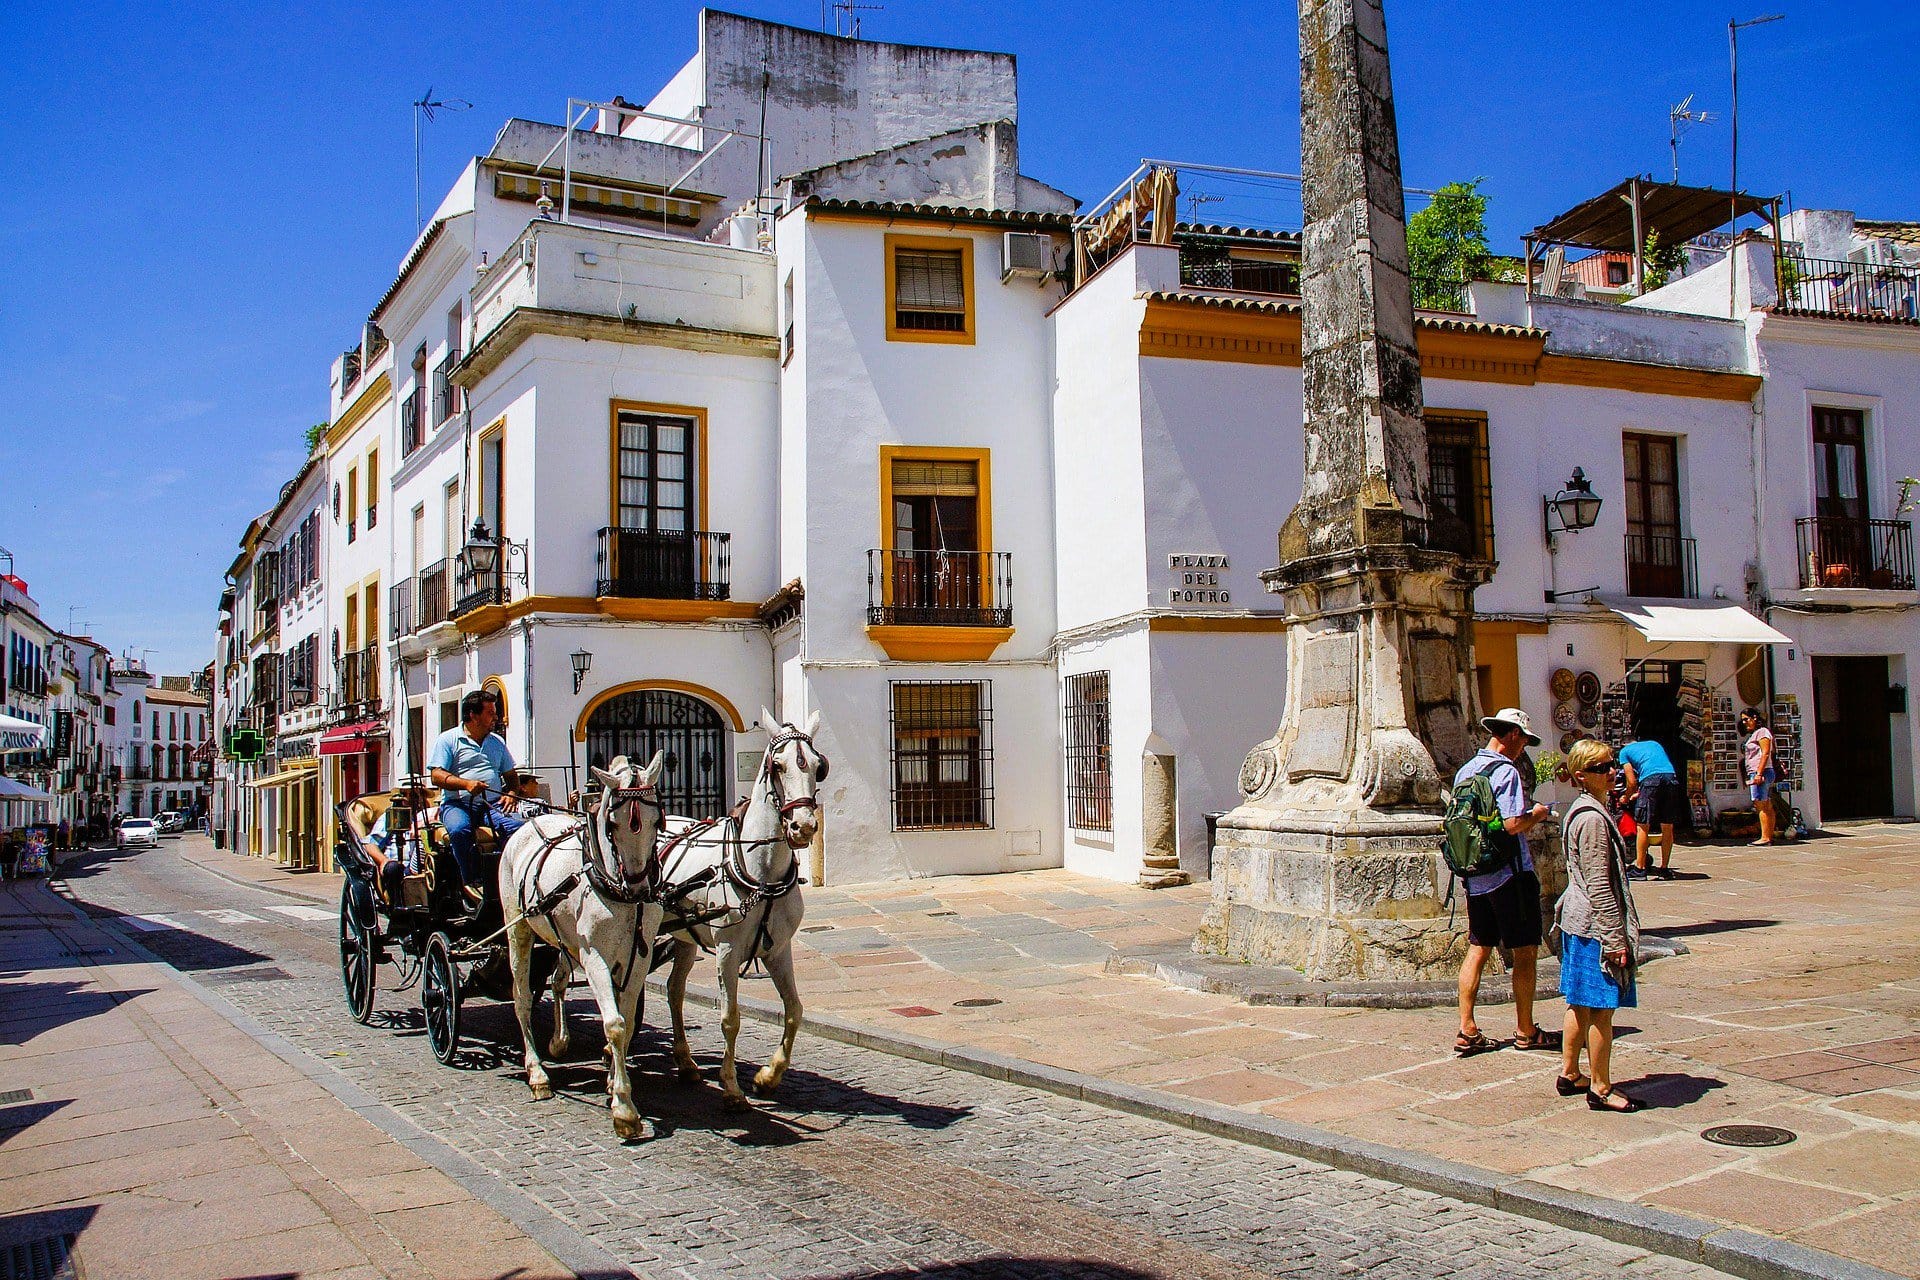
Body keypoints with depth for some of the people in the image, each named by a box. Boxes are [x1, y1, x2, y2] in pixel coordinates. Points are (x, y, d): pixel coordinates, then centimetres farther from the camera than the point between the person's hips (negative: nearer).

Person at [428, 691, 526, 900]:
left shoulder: (497, 742, 22)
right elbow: (437, 775, -4)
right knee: (459, 830, -38)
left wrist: (510, 794, 3)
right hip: (457, 803, -3)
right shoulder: (448, 740, 7)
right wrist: (466, 784, -20)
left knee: (520, 827, -28)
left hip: (492, 805, 3)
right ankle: (471, 881, -23)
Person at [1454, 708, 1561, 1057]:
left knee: (1477, 949, 9)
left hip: (1475, 877, 7)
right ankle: (1526, 1033, 13)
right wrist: (1536, 814, -3)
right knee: (1525, 952, 5)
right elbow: (1512, 825, -23)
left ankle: (1467, 1032, 6)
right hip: (1509, 875, -7)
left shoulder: (1465, 771, 10)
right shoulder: (1506, 771, -14)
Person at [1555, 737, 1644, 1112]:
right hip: (1595, 926, -10)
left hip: (1577, 922, 10)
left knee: (1580, 1004, 16)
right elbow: (1599, 886, -20)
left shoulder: (1579, 811, 13)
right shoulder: (1593, 818, -18)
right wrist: (1614, 938, -18)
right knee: (1601, 1009, -2)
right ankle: (1600, 1088, 6)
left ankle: (1569, 1074, 25)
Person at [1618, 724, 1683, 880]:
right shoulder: (1655, 744, 34)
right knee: (1667, 828, 11)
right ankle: (1665, 868, 17)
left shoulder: (1625, 751, 20)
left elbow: (1632, 781, 12)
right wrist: (1640, 793, 40)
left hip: (1651, 779, -5)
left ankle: (1639, 869, 0)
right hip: (1671, 777, 5)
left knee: (1643, 826, 1)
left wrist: (1626, 798, 30)